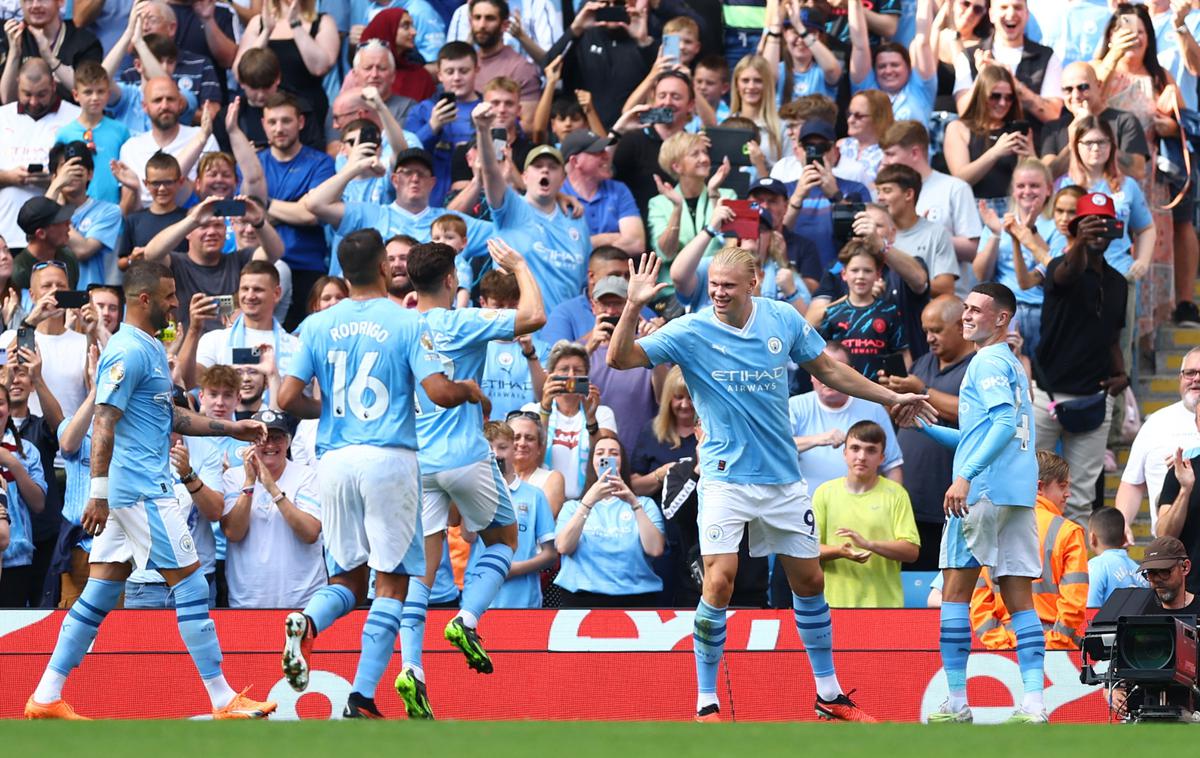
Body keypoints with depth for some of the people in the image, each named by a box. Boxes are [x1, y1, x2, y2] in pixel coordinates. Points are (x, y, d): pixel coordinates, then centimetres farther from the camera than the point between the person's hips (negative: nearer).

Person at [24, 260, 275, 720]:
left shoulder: (150, 349, 18)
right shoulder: (129, 352, -14)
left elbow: (170, 417, 28)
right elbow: (103, 423, -19)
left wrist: (229, 429, 24)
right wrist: (99, 491, -24)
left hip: (140, 488, 10)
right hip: (141, 490, -10)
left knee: (100, 593, 9)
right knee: (190, 584, -6)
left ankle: (46, 697, 8)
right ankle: (224, 702, -4)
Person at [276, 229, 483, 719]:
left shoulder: (317, 326, 7)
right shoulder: (406, 324, -4)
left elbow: (287, 399, 3)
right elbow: (439, 393, -12)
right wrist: (470, 391, 11)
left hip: (335, 459, 4)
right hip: (389, 458, -4)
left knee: (347, 579, 15)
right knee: (391, 583, 3)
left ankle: (307, 622, -19)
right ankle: (362, 698, -7)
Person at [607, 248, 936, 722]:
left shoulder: (783, 320, 0)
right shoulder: (690, 332, -9)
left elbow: (827, 370, 15)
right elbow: (621, 358, -15)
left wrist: (890, 397, 18)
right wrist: (633, 306, -30)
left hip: (783, 478, 4)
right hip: (726, 480, -4)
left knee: (809, 581, 10)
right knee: (719, 583, -16)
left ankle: (828, 694, 24)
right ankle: (706, 703, -6)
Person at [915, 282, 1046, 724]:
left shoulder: (988, 363, -6)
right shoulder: (1013, 367, 23)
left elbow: (1005, 422, -20)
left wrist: (965, 476, -26)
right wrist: (925, 425, 29)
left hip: (983, 490, -9)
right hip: (1020, 492, 9)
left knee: (955, 589, -2)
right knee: (1019, 598, 3)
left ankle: (956, 701, -5)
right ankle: (1033, 703, -5)